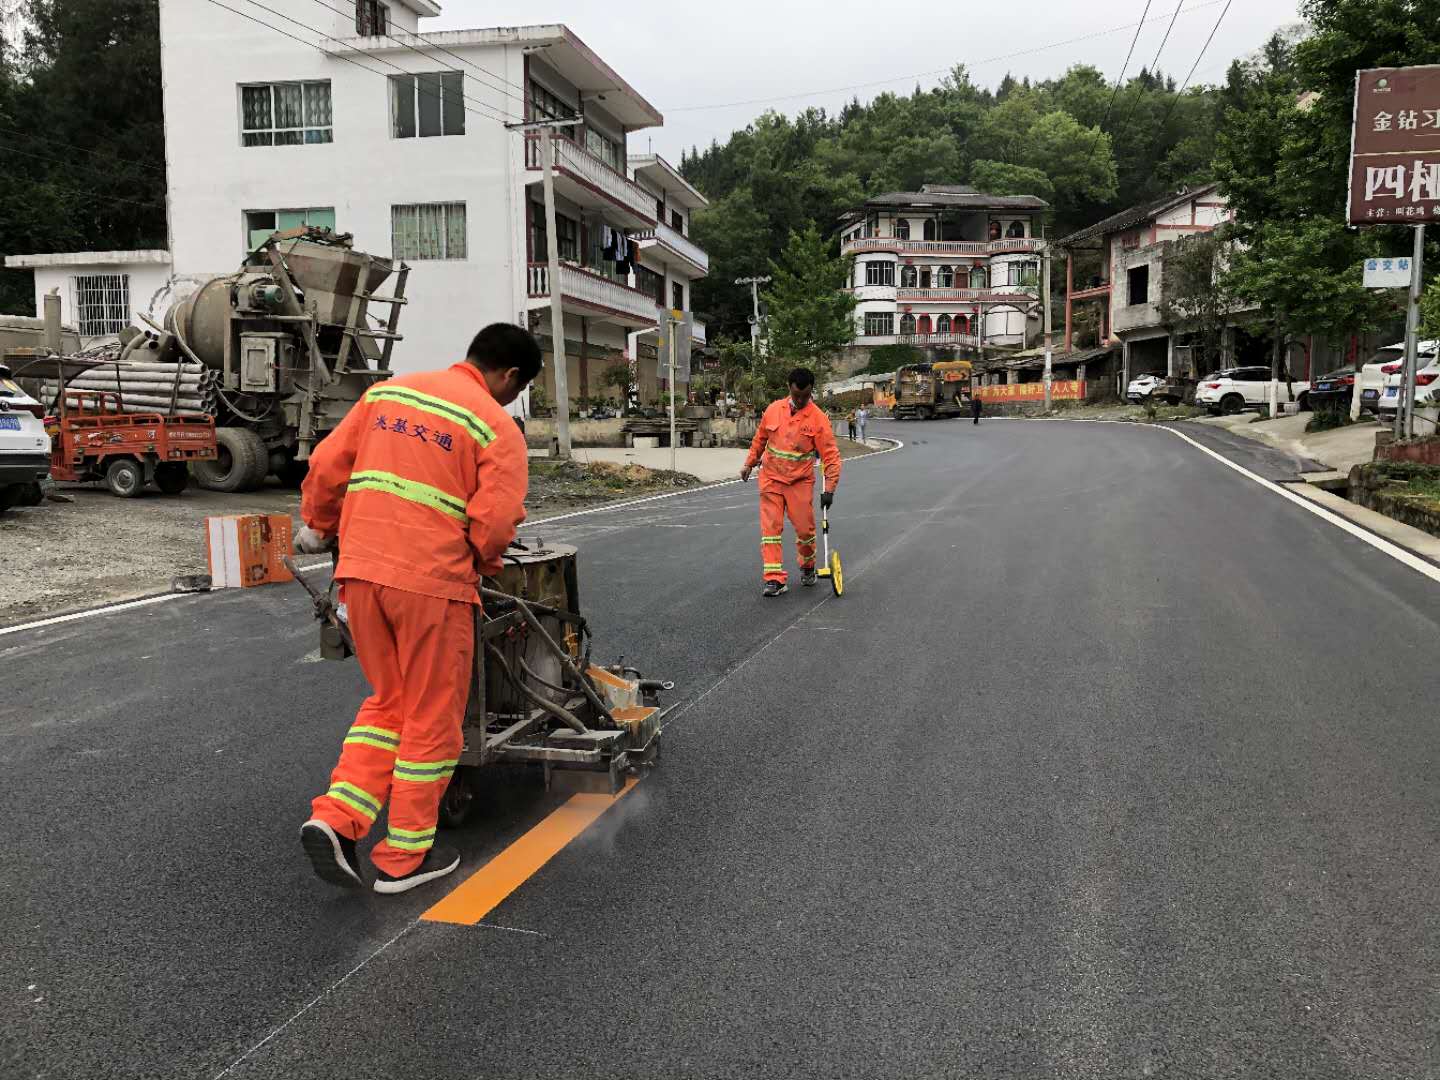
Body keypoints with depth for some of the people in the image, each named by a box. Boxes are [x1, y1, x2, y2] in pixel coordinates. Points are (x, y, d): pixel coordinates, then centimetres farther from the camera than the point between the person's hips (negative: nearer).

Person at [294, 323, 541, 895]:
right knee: (433, 719, 9)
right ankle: (404, 857, 18)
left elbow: (326, 465, 12)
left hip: (361, 570, 6)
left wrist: (319, 527, 29)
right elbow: (494, 524, -12)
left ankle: (336, 817, 9)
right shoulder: (499, 428, -4)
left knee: (389, 701, 22)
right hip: (432, 580, -6)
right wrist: (484, 564, 9)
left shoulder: (387, 391, 13)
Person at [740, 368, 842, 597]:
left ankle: (808, 567, 29)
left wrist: (829, 489, -17)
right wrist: (749, 464, 23)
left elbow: (831, 455, -10)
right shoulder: (773, 410, 1)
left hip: (801, 482, -2)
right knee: (771, 528, -6)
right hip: (771, 479, 2)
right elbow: (760, 439, 18)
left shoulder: (818, 418, -9)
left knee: (805, 529, 0)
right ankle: (775, 579, -4)